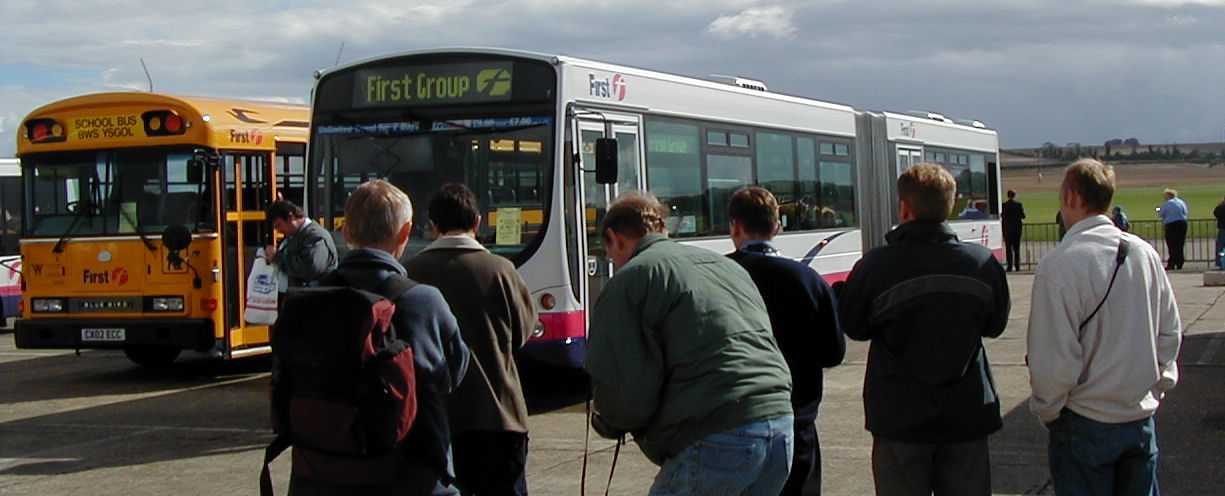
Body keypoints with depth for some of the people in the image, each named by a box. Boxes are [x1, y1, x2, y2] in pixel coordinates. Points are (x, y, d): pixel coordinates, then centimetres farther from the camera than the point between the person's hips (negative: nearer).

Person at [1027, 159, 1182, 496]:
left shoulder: (1059, 265, -19)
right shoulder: (1144, 253, -1)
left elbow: (1054, 357, -18)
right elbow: (1170, 333, 7)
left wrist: (1046, 410, -3)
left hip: (1085, 425, -5)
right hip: (1141, 418, 5)